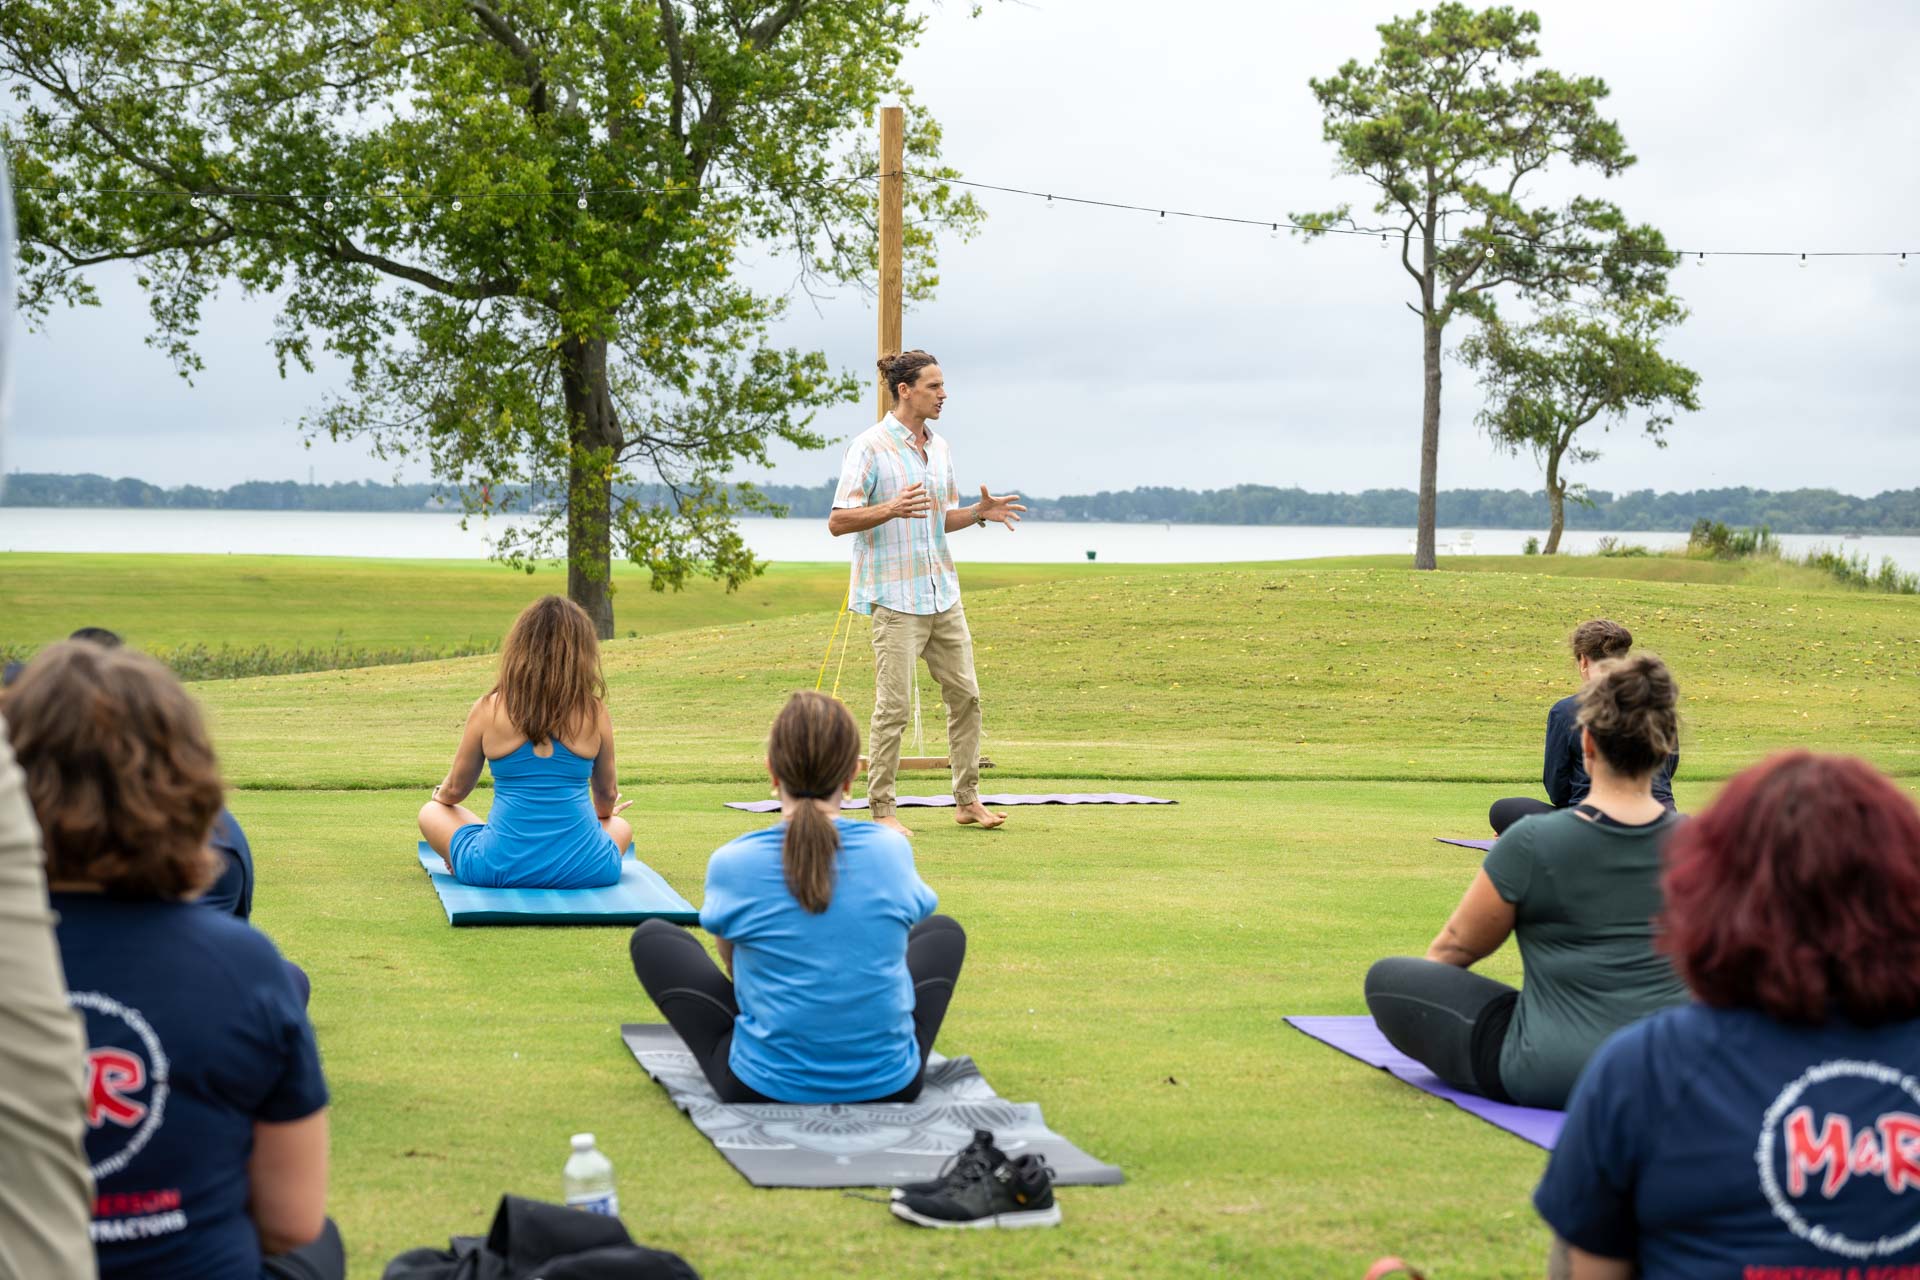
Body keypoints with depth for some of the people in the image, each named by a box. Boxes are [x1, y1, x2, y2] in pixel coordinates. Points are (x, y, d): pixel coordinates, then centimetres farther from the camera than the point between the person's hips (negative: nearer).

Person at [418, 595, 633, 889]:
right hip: (584, 871, 2)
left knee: (432, 813, 26)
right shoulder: (594, 712, -3)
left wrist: (440, 794, 34)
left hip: (501, 867, -2)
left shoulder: (489, 710, -5)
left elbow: (456, 789, 8)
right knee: (620, 827, 36)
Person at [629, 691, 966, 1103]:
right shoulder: (892, 850, -7)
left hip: (763, 1091, -2)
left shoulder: (733, 863, -11)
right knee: (943, 932, 28)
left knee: (652, 937, 20)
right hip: (890, 1086, 2)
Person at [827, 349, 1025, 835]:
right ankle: (881, 810, 3)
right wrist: (890, 509, -28)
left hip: (943, 594, 7)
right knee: (893, 706, -6)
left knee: (965, 695, 8)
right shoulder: (870, 447, -9)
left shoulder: (939, 448, 13)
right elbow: (838, 521, -13)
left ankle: (967, 800, 18)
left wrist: (979, 512, 4)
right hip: (895, 598, -7)